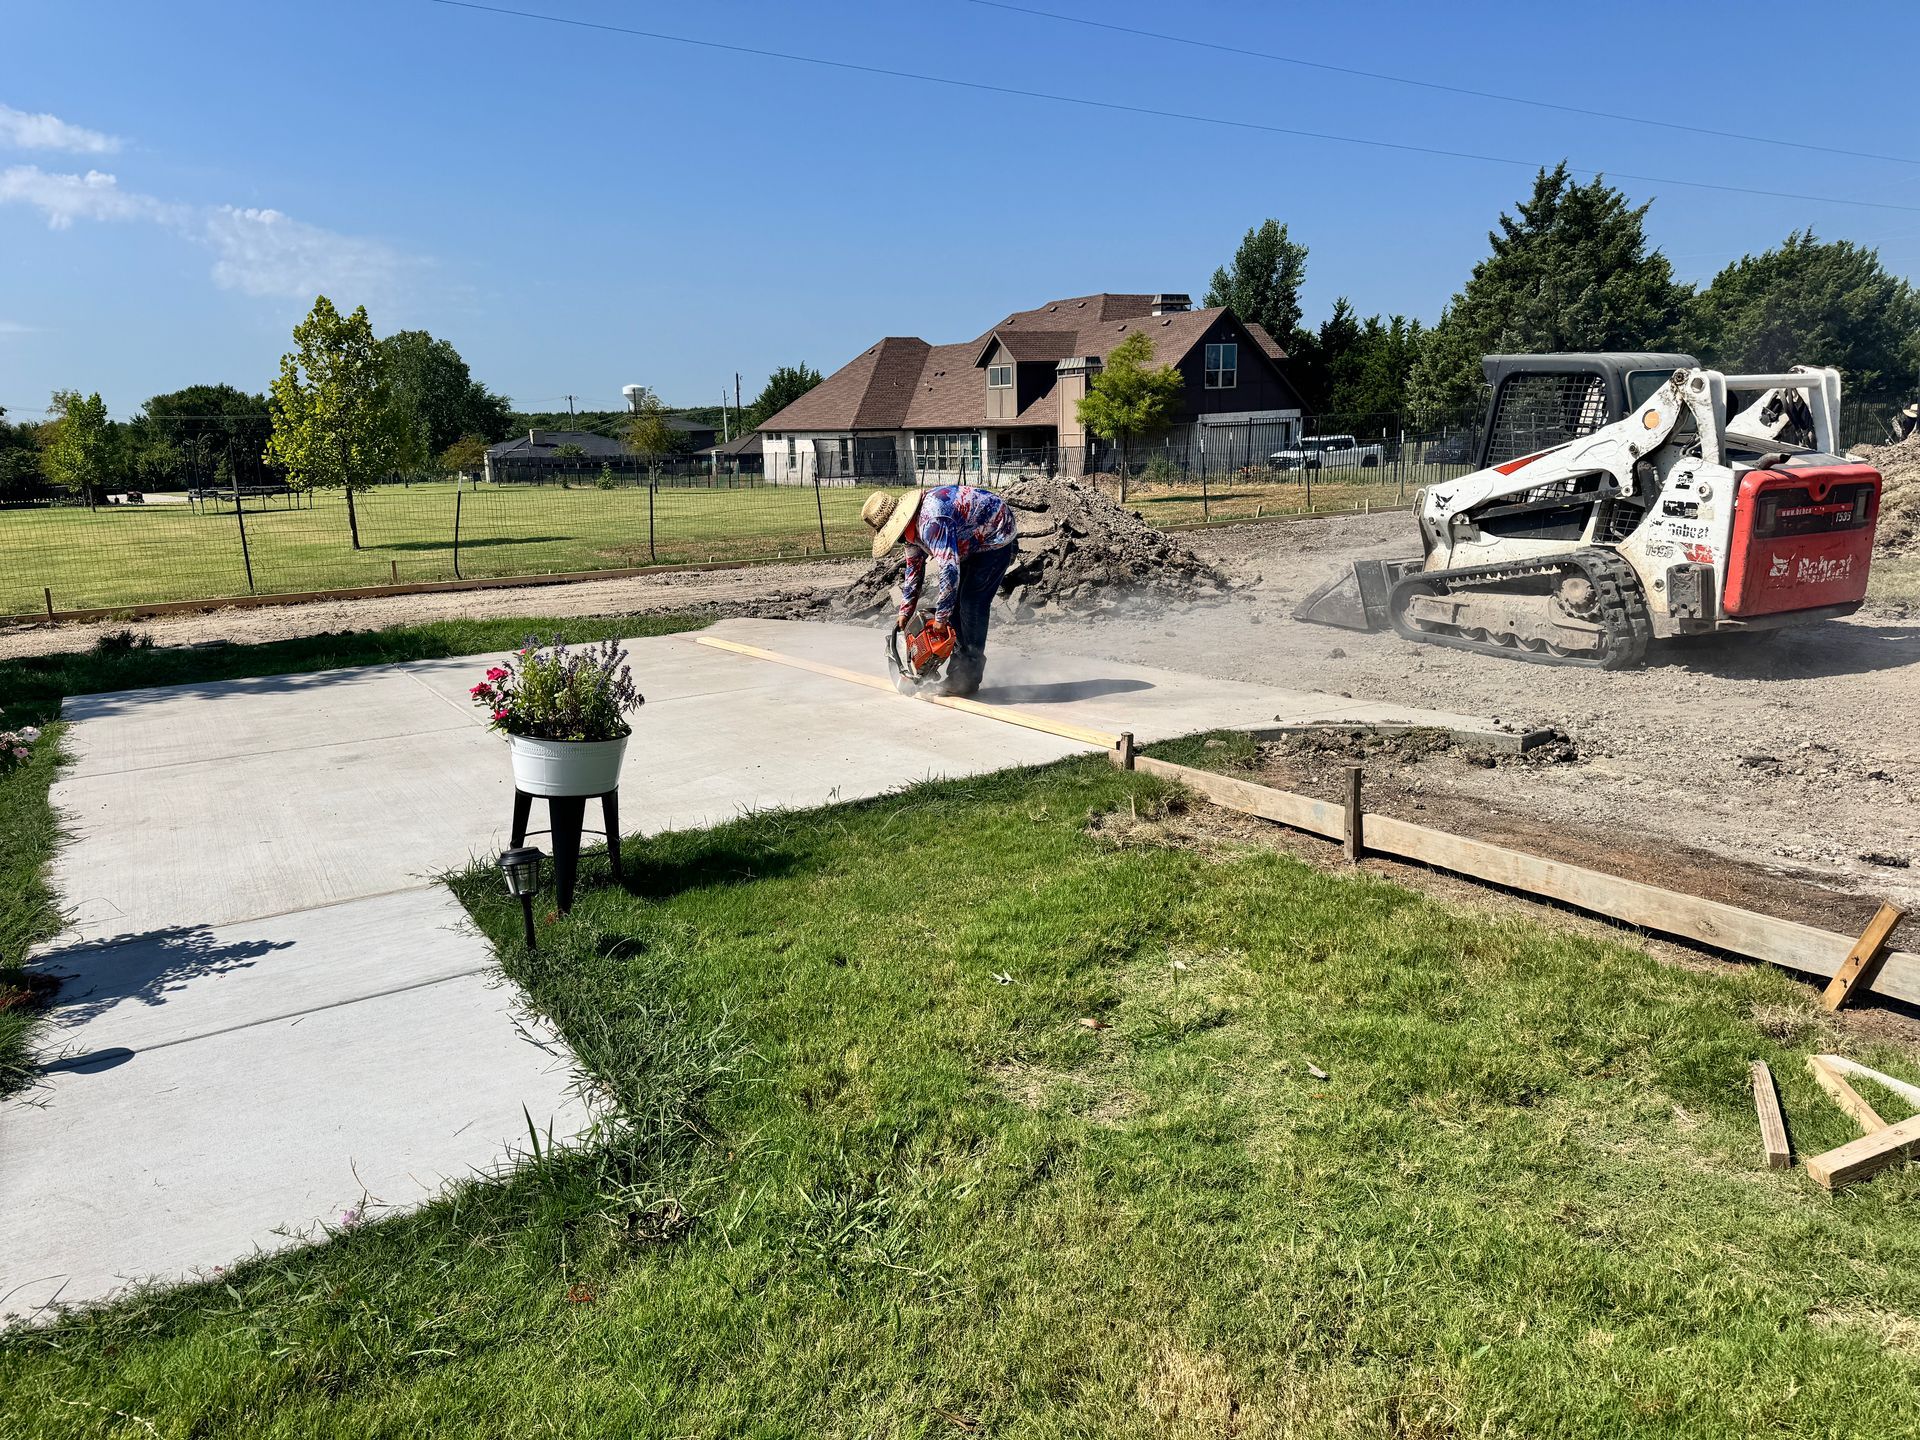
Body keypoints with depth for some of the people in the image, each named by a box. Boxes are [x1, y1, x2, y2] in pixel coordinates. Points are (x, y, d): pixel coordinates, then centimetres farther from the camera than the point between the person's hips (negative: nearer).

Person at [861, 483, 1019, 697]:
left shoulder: (932, 521, -34)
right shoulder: (913, 525, -1)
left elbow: (949, 570, -38)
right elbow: (914, 569, 11)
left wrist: (940, 619, -30)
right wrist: (905, 612, 10)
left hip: (997, 536, -10)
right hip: (973, 542, 10)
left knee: (972, 603, -15)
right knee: (954, 602, 5)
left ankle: (969, 679, -10)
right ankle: (958, 673, 9)